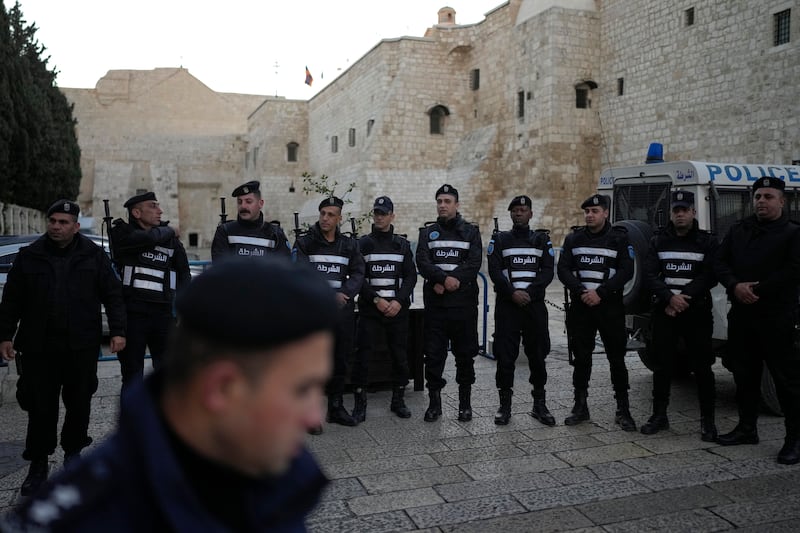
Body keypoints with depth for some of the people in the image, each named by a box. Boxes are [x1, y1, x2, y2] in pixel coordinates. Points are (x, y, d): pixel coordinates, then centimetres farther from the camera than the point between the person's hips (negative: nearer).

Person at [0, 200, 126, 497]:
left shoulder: (93, 255, 3)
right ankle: (38, 464, 17)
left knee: (79, 403, 10)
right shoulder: (29, 256, 5)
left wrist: (117, 331, -5)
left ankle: (73, 452, 29)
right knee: (40, 406, 4)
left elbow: (112, 295, 2)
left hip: (81, 347, 0)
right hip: (39, 347, 0)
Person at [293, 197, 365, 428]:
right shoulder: (304, 242, 2)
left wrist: (345, 293, -14)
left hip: (343, 309, 4)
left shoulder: (349, 245, 13)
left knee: (340, 361, 11)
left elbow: (358, 273, 5)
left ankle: (336, 408, 23)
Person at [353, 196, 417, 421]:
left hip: (398, 309, 2)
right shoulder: (363, 244, 5)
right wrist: (376, 300, -13)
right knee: (362, 356, -6)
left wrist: (399, 301, -10)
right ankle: (360, 403, 4)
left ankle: (398, 400, 20)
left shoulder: (402, 244, 11)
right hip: (370, 310, -2)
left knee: (400, 357, 6)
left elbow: (411, 277, 5)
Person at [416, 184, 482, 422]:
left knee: (465, 353, 6)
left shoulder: (470, 231, 6)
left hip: (464, 302, -1)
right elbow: (423, 262, -5)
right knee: (433, 353, 3)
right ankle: (434, 401, 15)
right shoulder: (428, 233, 10)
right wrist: (445, 278, -22)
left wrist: (443, 282, -16)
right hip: (435, 304, 1)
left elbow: (474, 264, -7)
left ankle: (465, 402, 18)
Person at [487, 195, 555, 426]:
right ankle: (505, 405, 9)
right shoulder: (500, 239, 8)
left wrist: (529, 292, -13)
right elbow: (494, 271, -3)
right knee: (505, 356, -2)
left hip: (535, 304, 1)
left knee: (537, 355, 4)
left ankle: (539, 405, 14)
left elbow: (548, 271, 1)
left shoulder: (542, 240, 11)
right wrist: (512, 293, -15)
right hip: (506, 305, -1)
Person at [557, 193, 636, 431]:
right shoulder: (573, 238, 9)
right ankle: (580, 406, 18)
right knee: (581, 358, 7)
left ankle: (623, 410, 9)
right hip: (580, 306, 2)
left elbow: (626, 271, -6)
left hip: (610, 306, -2)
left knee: (616, 358, 0)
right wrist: (581, 292, -13)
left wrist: (600, 292, -15)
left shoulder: (619, 238, 2)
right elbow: (563, 269, 2)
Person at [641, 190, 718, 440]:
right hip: (664, 311, 2)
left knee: (702, 366, 1)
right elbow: (649, 275, -1)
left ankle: (707, 420, 11)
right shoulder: (659, 241, 9)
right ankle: (659, 415, 17)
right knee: (662, 364, 6)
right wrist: (670, 298, -16)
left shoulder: (707, 242, 3)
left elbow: (710, 277, -6)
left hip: (697, 312, -2)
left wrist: (684, 298, -15)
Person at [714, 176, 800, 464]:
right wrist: (735, 286, -11)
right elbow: (720, 263, 8)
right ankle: (747, 428, 27)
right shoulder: (738, 230, 13)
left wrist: (756, 290, -15)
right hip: (741, 316, 6)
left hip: (777, 319, -5)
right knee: (744, 375, 14)